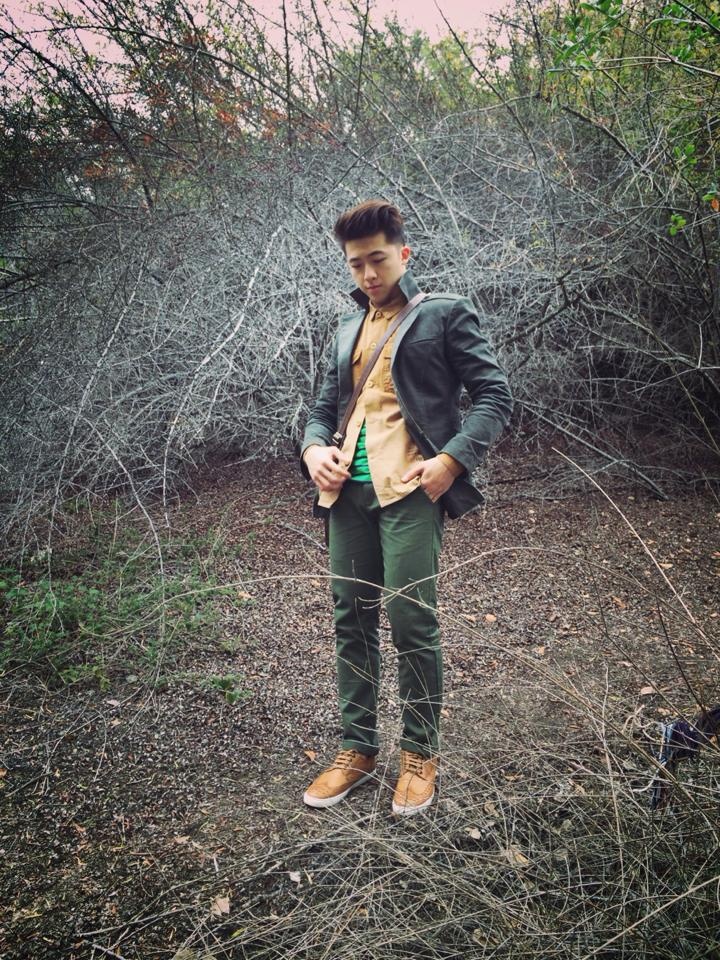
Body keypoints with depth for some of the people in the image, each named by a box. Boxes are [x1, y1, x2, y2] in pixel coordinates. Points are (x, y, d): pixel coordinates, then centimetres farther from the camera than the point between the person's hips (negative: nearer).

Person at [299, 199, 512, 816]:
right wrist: (314, 448, 2)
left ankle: (421, 753, 14)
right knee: (352, 621, 9)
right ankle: (357, 748, 23)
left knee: (411, 620, -6)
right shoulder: (349, 330, 23)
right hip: (348, 490, 6)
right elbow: (325, 406, 25)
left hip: (410, 489, -6)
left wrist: (452, 459, -14)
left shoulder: (445, 314, 5)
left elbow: (495, 396, 0)